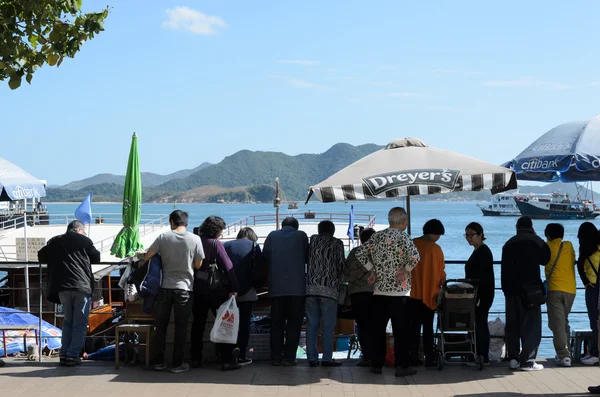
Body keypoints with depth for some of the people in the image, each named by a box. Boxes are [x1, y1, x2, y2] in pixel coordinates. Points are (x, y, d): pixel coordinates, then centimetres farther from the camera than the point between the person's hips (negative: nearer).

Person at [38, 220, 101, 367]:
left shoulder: (54, 241, 12)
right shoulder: (84, 240, 6)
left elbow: (41, 256, 20)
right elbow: (97, 258, 15)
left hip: (62, 287, 3)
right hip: (82, 287, -3)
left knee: (68, 321, 17)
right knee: (80, 323, 2)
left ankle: (63, 354, 10)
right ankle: (73, 355, -4)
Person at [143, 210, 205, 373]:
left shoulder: (163, 237, -4)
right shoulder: (195, 239, -6)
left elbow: (147, 257, -1)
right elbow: (198, 265, -1)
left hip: (164, 287, 1)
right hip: (184, 288, -1)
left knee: (161, 325, 12)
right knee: (181, 326, 6)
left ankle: (158, 361, 16)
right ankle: (177, 364, 7)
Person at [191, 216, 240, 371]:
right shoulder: (216, 244, -12)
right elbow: (228, 266, -17)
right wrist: (234, 288, -16)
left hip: (198, 289, 5)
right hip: (216, 290, -5)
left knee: (198, 324, 13)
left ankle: (196, 358, 16)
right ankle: (227, 360, -2)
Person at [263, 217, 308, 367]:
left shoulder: (272, 236, 6)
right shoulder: (301, 236, 1)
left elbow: (266, 257, 8)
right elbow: (308, 258, 8)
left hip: (276, 286, 2)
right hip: (297, 286, -2)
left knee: (276, 322, 8)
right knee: (294, 322, 3)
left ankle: (276, 357, 7)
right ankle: (289, 357, -3)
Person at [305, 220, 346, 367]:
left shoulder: (312, 240, 13)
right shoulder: (337, 243, 5)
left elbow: (305, 259, 12)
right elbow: (341, 266, 1)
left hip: (311, 287, 3)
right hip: (329, 288, -3)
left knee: (312, 324, 5)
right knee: (328, 325, -1)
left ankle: (312, 358, 4)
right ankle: (327, 358, -5)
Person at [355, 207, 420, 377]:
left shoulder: (376, 236, 8)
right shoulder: (403, 237, -9)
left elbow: (360, 253, 7)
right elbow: (414, 257, -24)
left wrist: (372, 270, 9)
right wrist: (406, 270, -10)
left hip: (379, 290, 5)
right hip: (398, 291, -5)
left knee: (378, 329, 10)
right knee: (401, 330, 1)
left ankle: (376, 364, 14)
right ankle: (402, 366, 2)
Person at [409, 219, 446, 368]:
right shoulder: (435, 248, -12)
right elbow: (441, 273, -8)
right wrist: (442, 284, 7)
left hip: (412, 292, 3)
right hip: (429, 293, -3)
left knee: (414, 325, 9)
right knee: (428, 326, 4)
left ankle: (414, 357, 9)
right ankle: (429, 358, 3)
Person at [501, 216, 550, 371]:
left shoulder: (509, 244, 9)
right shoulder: (535, 241, -4)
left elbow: (504, 269, 10)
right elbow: (544, 259, 9)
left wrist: (506, 289, 15)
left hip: (511, 290, 4)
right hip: (531, 289, -4)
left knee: (512, 325, 10)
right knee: (531, 325, -2)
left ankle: (513, 358, 11)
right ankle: (527, 361, -7)